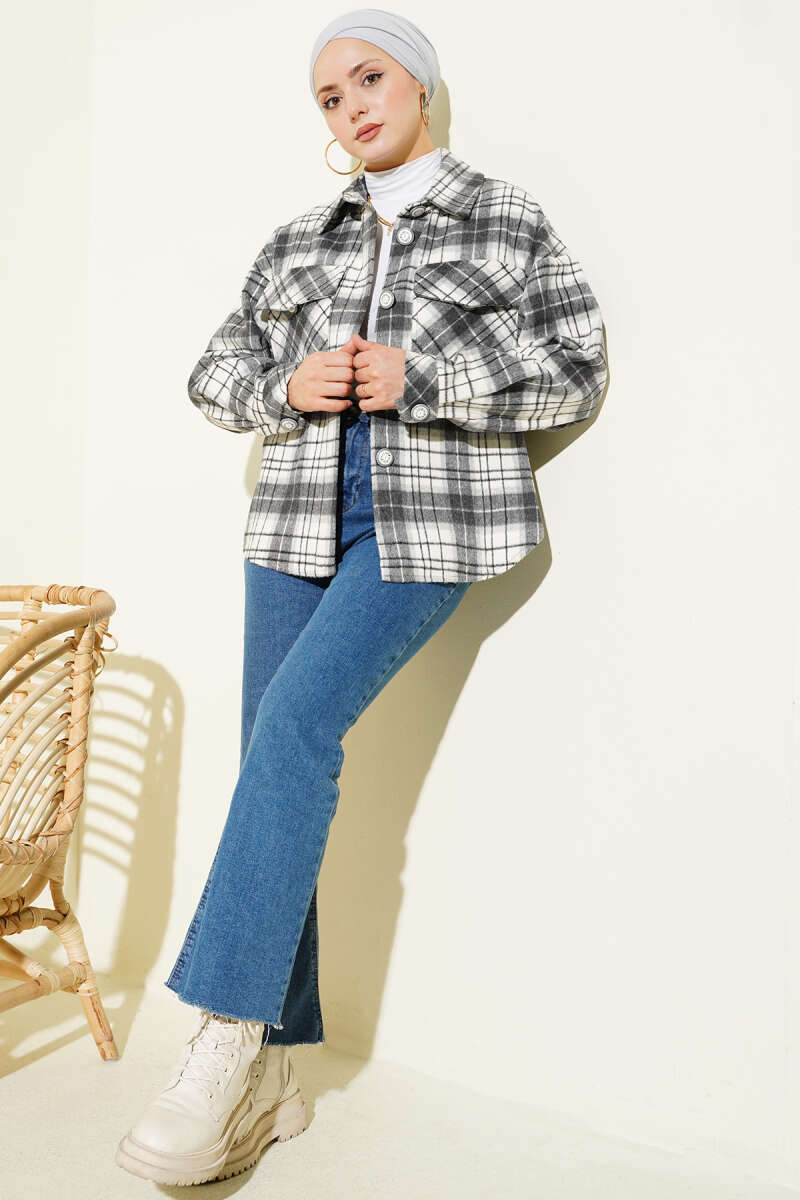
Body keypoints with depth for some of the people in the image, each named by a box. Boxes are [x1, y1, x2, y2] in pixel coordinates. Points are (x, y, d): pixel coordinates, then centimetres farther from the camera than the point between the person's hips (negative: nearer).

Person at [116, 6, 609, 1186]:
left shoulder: (505, 221, 7)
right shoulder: (300, 240, 17)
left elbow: (579, 370, 1)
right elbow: (216, 371, 17)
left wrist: (419, 377, -11)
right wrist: (289, 386, -5)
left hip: (429, 525, -4)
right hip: (298, 520, 5)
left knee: (297, 722, -25)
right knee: (278, 762, -1)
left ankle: (225, 1037, -18)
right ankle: (272, 1076, 9)